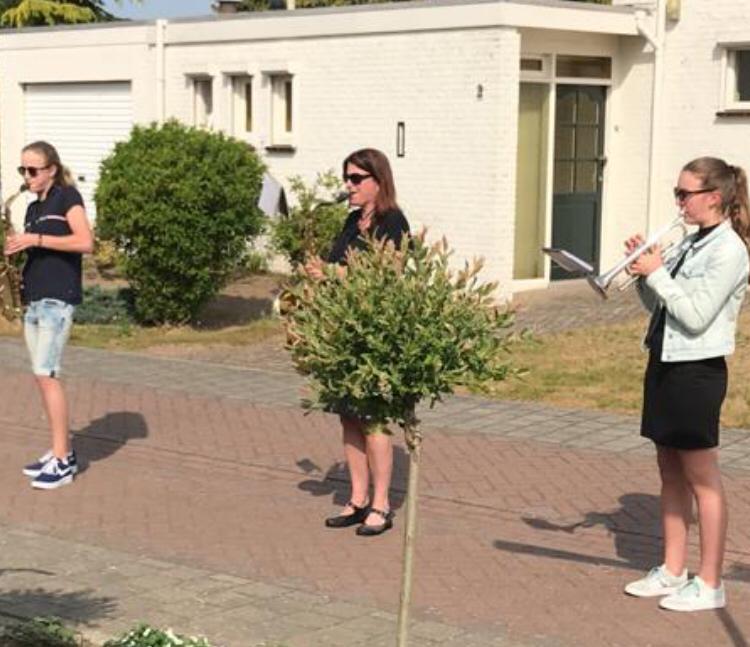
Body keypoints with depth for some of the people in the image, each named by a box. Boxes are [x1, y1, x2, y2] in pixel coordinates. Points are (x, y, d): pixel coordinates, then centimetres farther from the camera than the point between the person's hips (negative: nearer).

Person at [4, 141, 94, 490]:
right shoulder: (33, 208, 19)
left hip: (58, 297, -8)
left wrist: (35, 239, -16)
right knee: (42, 377, 7)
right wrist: (18, 246, 2)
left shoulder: (67, 196, -3)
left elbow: (85, 242, -15)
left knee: (46, 374, -13)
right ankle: (63, 452, 13)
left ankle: (62, 461, -8)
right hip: (33, 298, 8)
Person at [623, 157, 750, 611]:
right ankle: (673, 572, 24)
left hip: (697, 371, -9)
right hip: (666, 365, 9)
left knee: (702, 480, 0)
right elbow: (658, 305, 14)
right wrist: (644, 270, -1)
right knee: (671, 473, 14)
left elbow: (695, 315, -21)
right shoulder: (690, 245, 11)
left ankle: (710, 584, 8)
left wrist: (657, 273, -16)